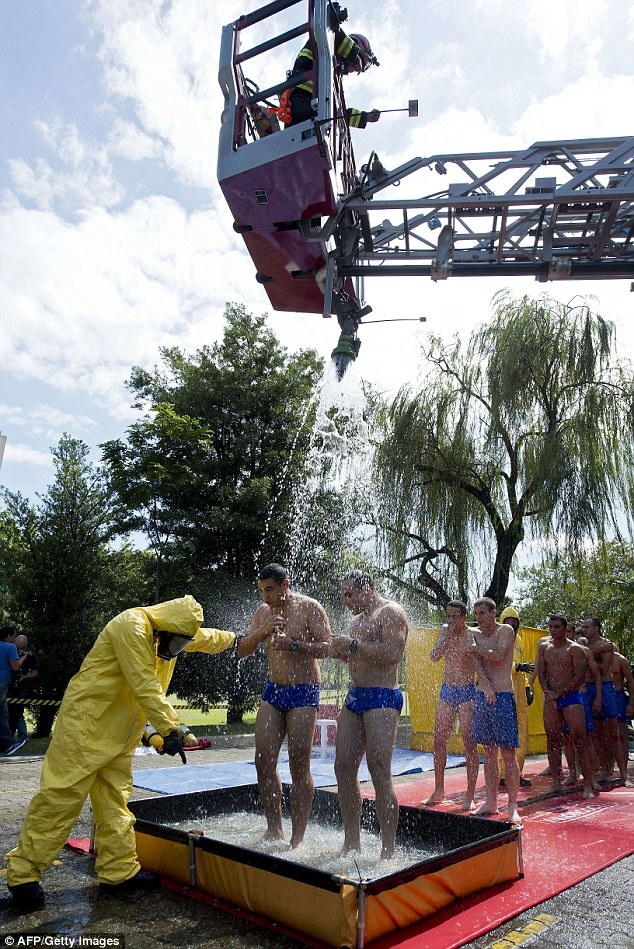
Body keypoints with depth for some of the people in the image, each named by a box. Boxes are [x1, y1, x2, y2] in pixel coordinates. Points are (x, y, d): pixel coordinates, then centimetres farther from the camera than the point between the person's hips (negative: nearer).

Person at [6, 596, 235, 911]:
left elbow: (204, 637, 25)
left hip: (120, 733, 9)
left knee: (115, 800, 12)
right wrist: (171, 729, -25)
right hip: (86, 723, -9)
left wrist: (231, 637, 38)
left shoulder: (167, 631, 5)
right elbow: (145, 687, -26)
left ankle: (119, 872, 19)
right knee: (61, 796, -3)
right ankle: (23, 873, 10)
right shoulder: (132, 626, -23)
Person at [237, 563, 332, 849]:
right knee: (263, 760, 2)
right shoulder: (263, 612, 7)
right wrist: (262, 632, -15)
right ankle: (274, 828, 18)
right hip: (273, 691, 5)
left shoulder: (309, 608, -8)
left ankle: (297, 839, 9)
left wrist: (293, 644, -26)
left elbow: (326, 647, -13)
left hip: (303, 692, -5)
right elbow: (242, 651, 4)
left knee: (299, 766, -2)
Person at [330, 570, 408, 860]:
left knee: (380, 775, -8)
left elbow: (391, 653, -22)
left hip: (382, 698, -9)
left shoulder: (390, 612, -8)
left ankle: (388, 852, 3)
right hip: (354, 696, 9)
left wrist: (353, 644, -18)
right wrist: (341, 651, 8)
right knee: (343, 768, 8)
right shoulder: (358, 619, 20)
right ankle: (351, 843, 20)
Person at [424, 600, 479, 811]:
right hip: (446, 690, 5)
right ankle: (438, 790, 20)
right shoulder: (445, 630, 4)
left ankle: (470, 795, 7)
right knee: (439, 742, 8)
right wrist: (447, 637, -14)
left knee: (469, 744, -4)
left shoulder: (473, 635, -10)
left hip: (467, 692, -5)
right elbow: (434, 657, -5)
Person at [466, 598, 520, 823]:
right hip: (482, 695, 5)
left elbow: (499, 656, -19)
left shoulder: (505, 630, -4)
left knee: (507, 752, -2)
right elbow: (476, 662, -6)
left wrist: (478, 650, -4)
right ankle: (490, 802, 20)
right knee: (489, 751, 12)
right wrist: (486, 686, -20)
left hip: (503, 696, -5)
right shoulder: (474, 633, 9)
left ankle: (512, 806, 7)